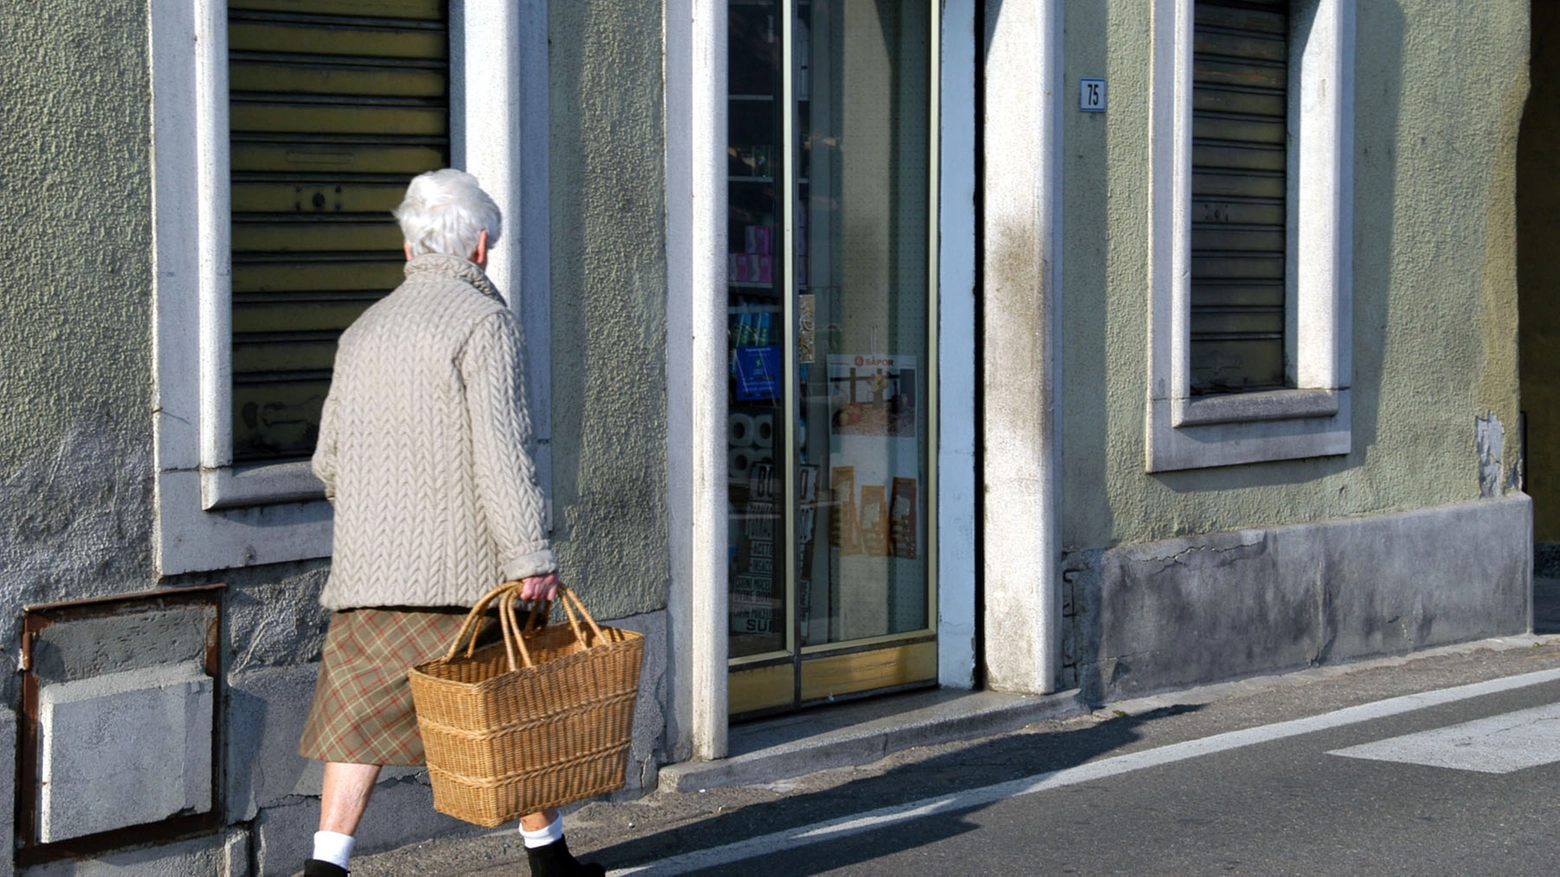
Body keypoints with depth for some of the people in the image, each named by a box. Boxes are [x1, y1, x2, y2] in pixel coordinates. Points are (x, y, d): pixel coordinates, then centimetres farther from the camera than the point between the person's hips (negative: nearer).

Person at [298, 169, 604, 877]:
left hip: (369, 563, 5)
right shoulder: (484, 321, -6)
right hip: (468, 562, -5)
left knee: (361, 712, 4)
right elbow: (501, 448, -17)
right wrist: (532, 558, -18)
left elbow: (328, 461, 17)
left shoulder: (364, 331, 14)